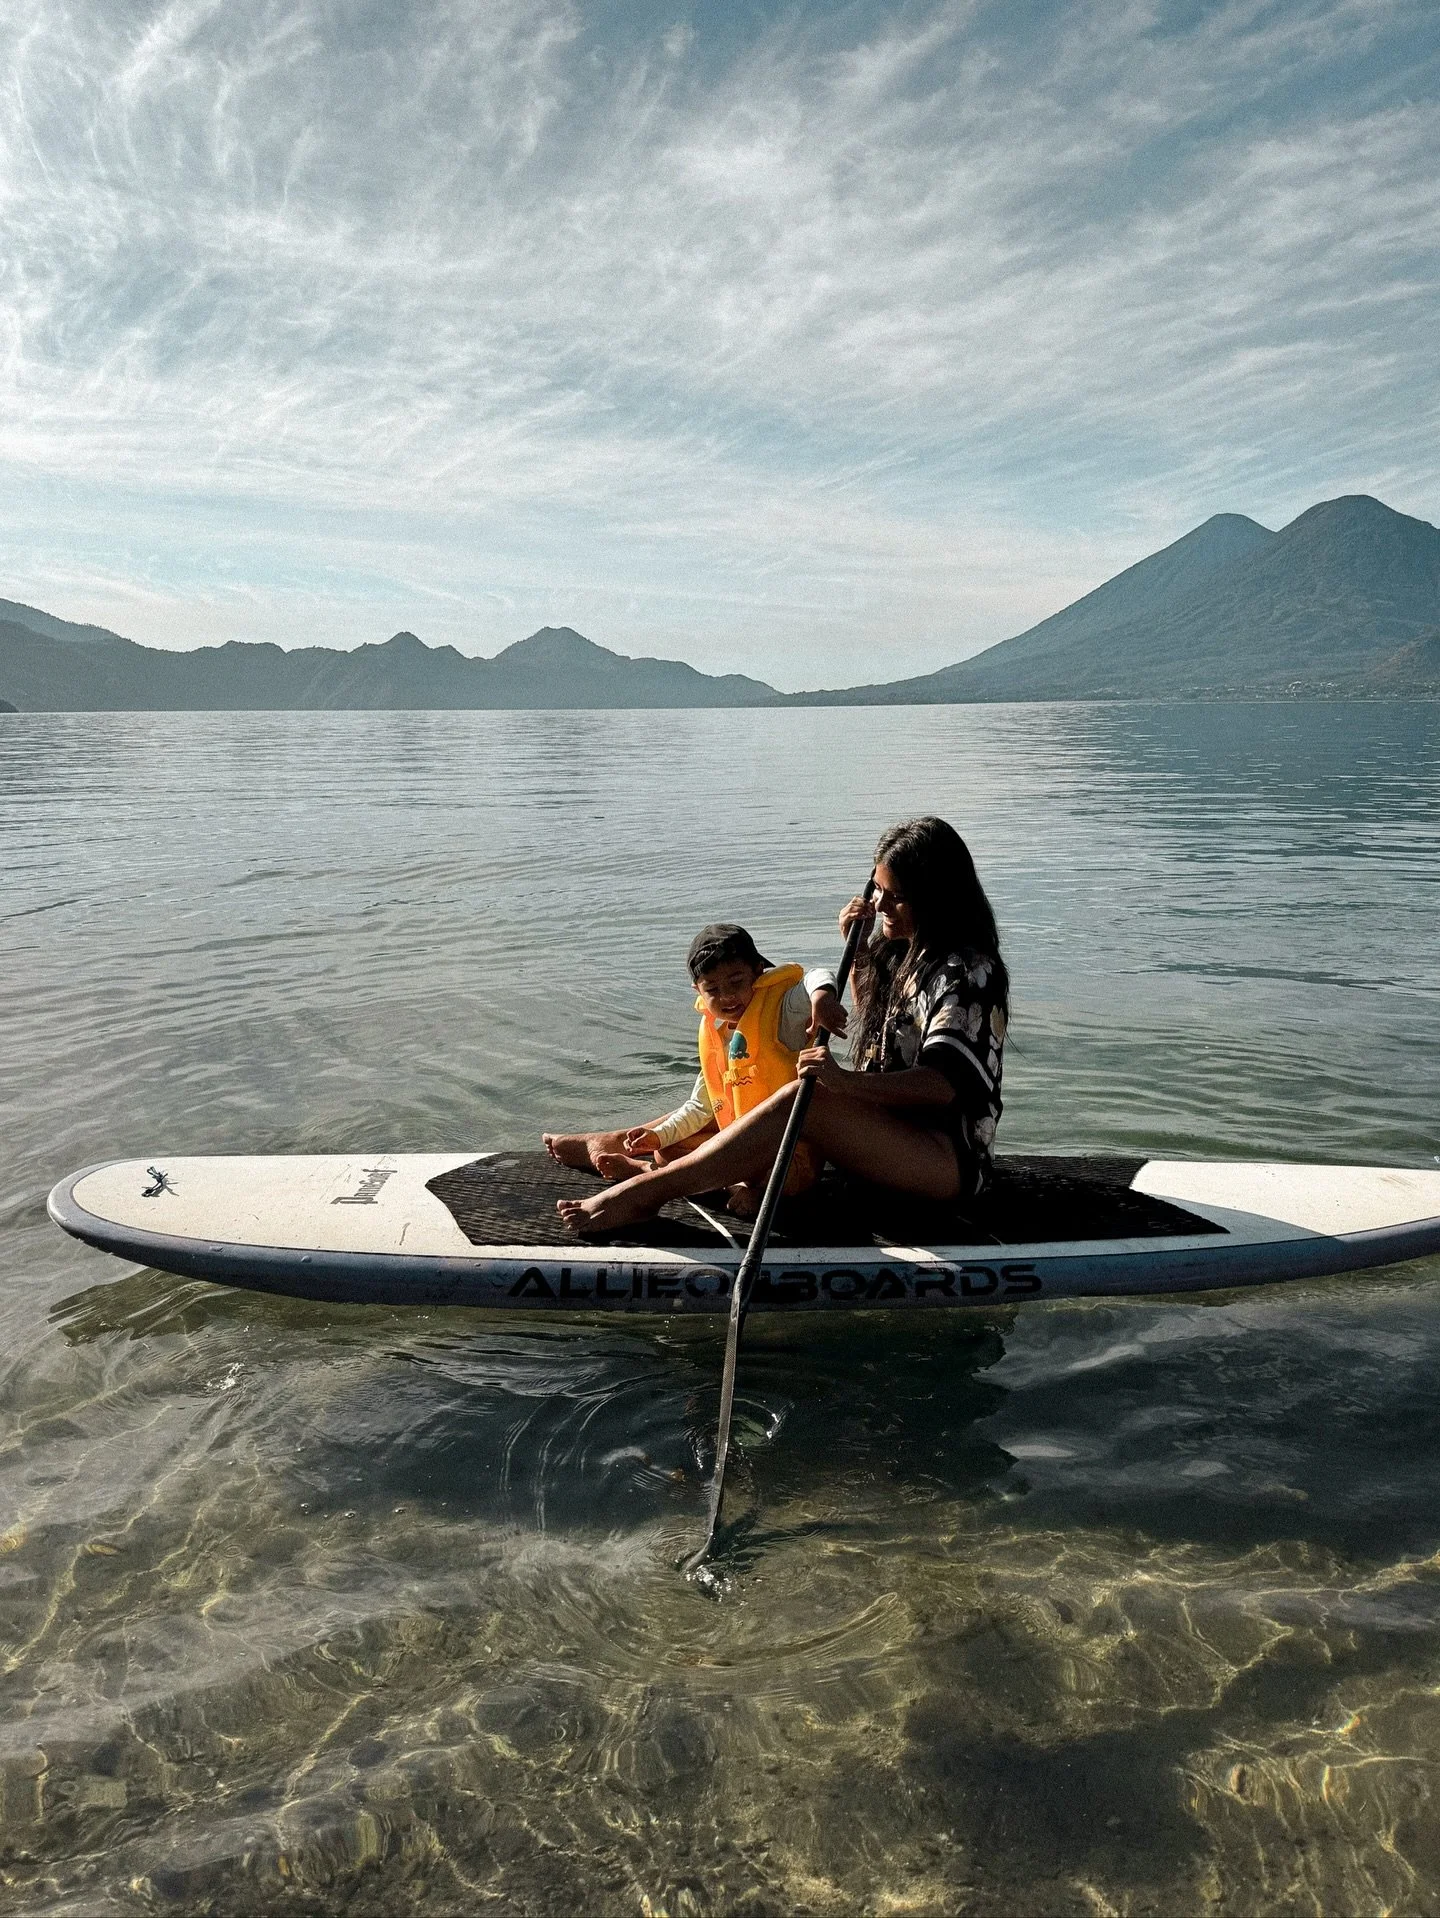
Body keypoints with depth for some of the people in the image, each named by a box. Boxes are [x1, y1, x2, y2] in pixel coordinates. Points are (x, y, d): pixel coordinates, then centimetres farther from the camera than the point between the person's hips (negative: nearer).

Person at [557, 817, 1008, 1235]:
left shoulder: (966, 973, -17)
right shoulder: (904, 949, 11)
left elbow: (945, 1083, -30)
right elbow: (874, 1015, 29)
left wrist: (847, 1082, -44)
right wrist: (856, 946, 12)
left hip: (949, 1159, -10)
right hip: (890, 1127, 10)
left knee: (804, 1101, -29)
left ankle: (646, 1192, -31)